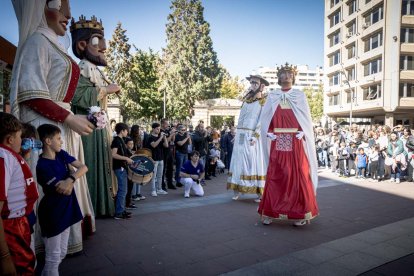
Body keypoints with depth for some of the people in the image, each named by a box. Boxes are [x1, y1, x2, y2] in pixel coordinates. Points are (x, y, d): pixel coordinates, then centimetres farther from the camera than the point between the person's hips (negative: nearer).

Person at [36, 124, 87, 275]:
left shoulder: (61, 154, 0)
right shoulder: (42, 166, -22)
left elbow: (83, 167, -10)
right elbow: (66, 190, -23)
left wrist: (70, 179, -27)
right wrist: (72, 176, -7)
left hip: (66, 210, 8)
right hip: (52, 214, -7)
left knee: (62, 253, 20)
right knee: (53, 257, 6)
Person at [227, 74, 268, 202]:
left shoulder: (263, 102, 0)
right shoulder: (246, 100, 18)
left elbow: (262, 121, -10)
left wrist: (255, 136, -19)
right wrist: (236, 133, 13)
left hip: (252, 136, -6)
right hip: (241, 135, 6)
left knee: (255, 162, -6)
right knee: (238, 162, 5)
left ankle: (259, 192, -1)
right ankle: (237, 190, 12)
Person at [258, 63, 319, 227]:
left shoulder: (300, 95, 10)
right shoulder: (272, 96, 12)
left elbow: (306, 119, 5)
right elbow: (264, 118, 8)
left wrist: (301, 133, -10)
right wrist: (270, 134, -6)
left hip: (296, 143, -1)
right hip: (277, 143, 1)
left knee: (298, 176, -2)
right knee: (274, 177, 0)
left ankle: (300, 214, 7)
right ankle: (269, 213, 8)